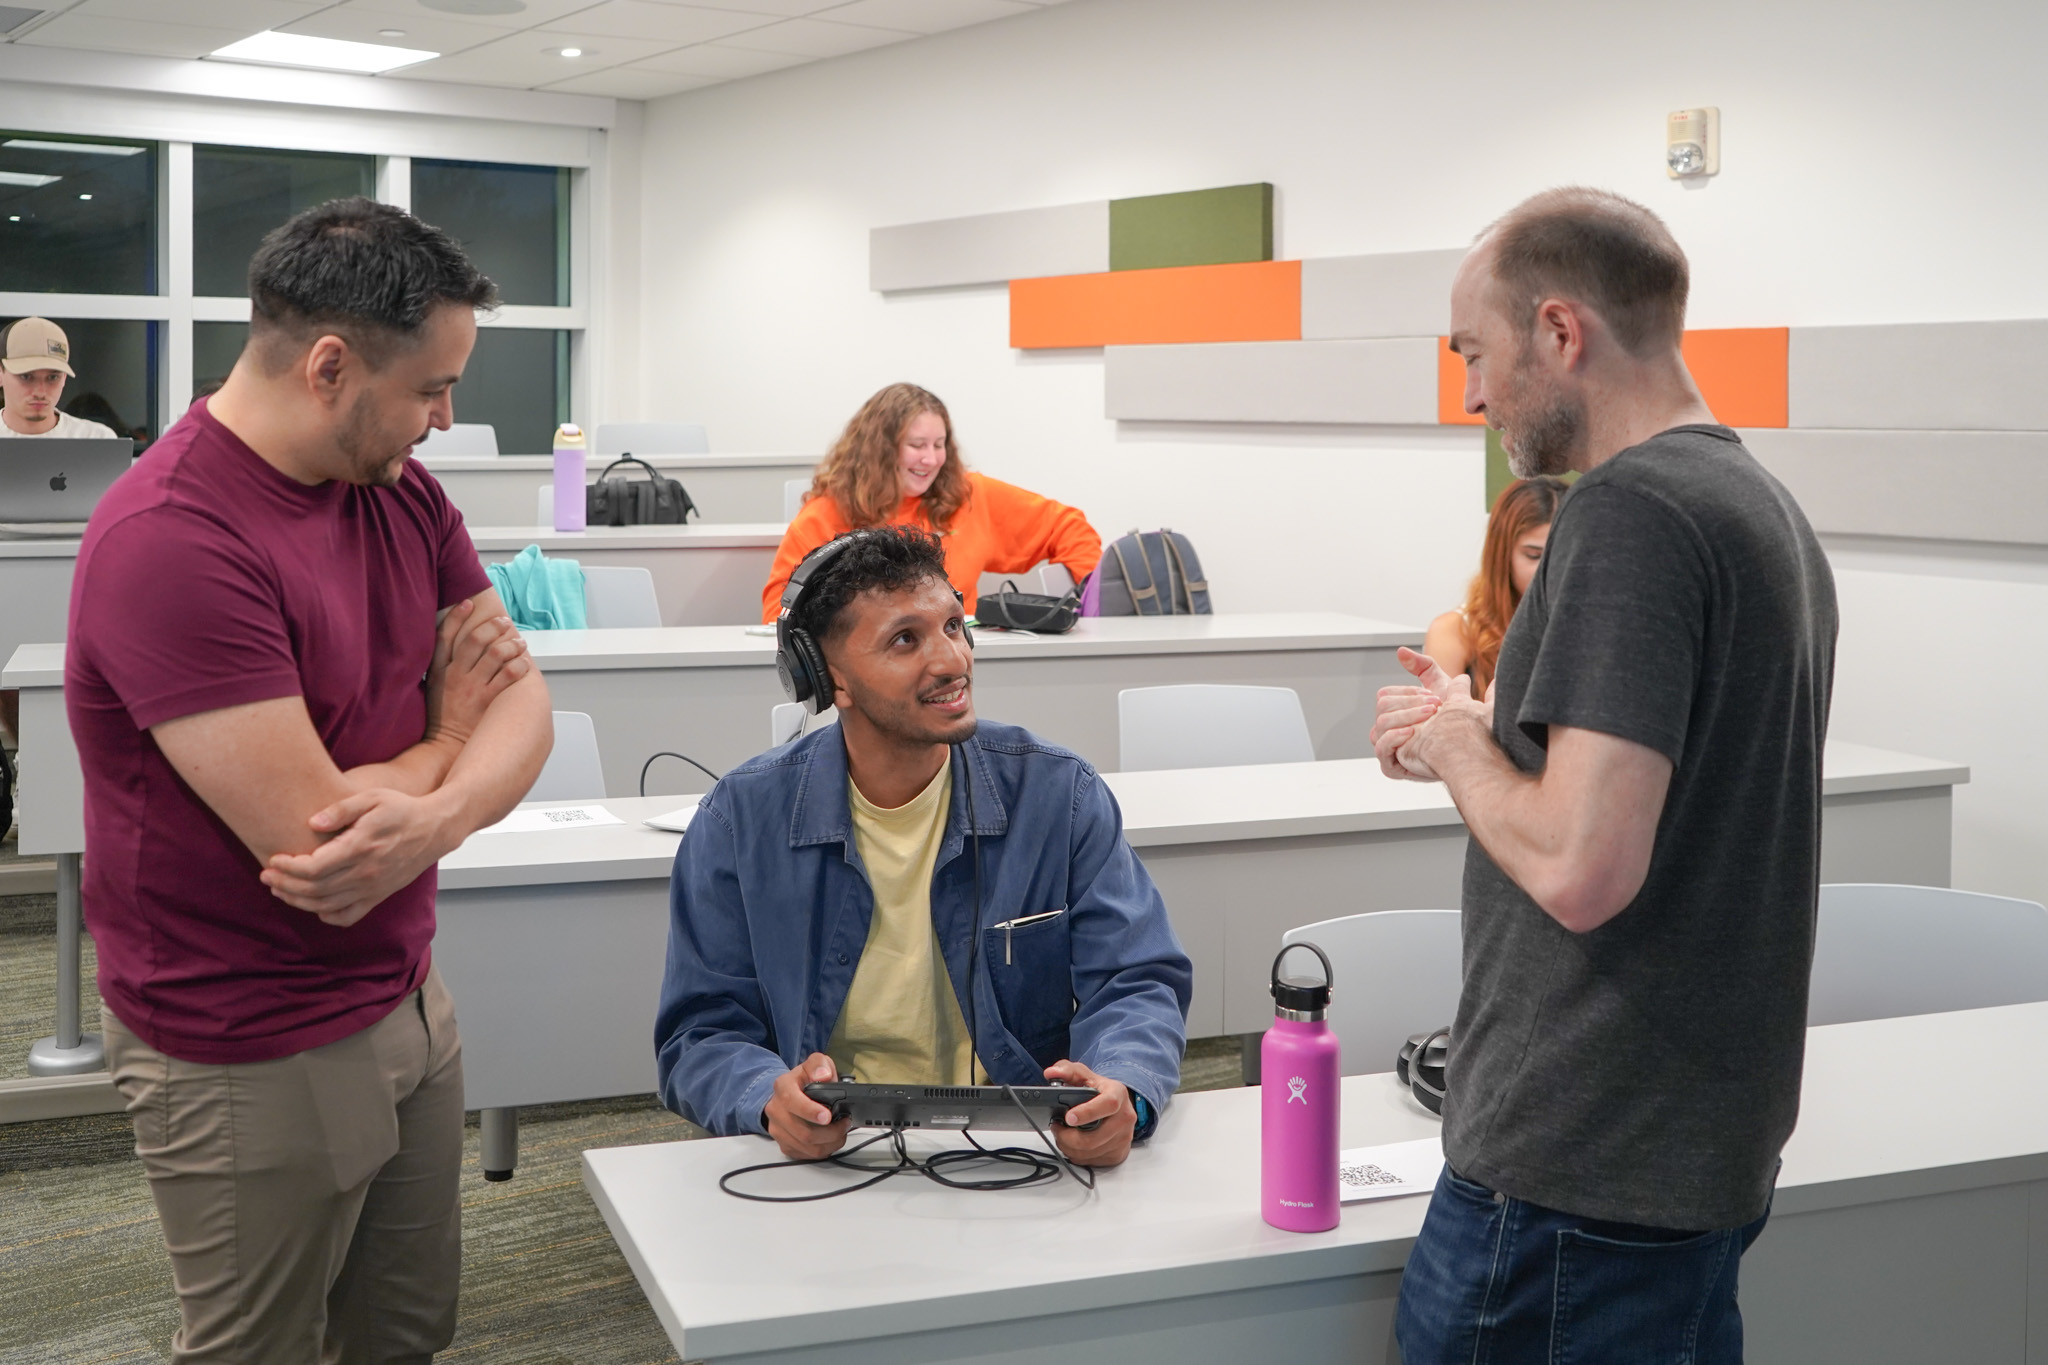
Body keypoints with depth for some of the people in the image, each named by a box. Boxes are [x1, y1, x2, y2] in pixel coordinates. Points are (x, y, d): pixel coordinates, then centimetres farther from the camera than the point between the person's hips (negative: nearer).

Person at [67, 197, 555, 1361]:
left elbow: (520, 698, -3)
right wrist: (446, 738, -7)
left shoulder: (401, 490, 2)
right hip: (252, 1054, -7)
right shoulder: (173, 543, -25)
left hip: (409, 998, 7)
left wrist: (436, 813, -26)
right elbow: (312, 830, -27)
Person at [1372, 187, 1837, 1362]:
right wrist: (1491, 735, 9)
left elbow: (1578, 869, -25)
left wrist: (1458, 743, -8)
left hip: (1578, 1177, -9)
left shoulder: (1630, 510, -18)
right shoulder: (1765, 506, 11)